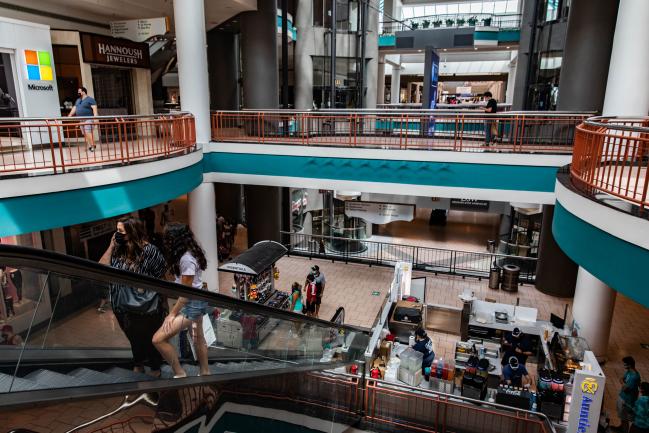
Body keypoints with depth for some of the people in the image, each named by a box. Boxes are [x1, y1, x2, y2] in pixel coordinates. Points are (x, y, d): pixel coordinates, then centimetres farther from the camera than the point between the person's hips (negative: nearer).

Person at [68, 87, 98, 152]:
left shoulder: (90, 99, -4)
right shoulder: (78, 100, 20)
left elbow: (94, 108, -13)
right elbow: (74, 108, 21)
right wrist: (69, 116, 12)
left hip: (88, 119, -8)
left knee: (88, 132, -17)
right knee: (84, 134, 5)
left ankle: (92, 145, -13)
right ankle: (89, 146, 9)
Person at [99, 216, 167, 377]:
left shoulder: (148, 250, -18)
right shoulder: (117, 251, -2)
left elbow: (161, 276, -11)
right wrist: (111, 246, -13)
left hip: (146, 307, -4)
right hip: (123, 307, 5)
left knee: (151, 339, 17)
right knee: (134, 338, 25)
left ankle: (155, 367, 39)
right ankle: (138, 364, 48)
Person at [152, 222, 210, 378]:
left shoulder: (186, 259, -24)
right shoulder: (191, 253, 4)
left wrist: (173, 313, -15)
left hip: (191, 303, -10)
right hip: (197, 301, 10)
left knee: (159, 339, -11)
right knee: (198, 338, 22)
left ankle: (179, 374, 1)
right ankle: (205, 372, 37)